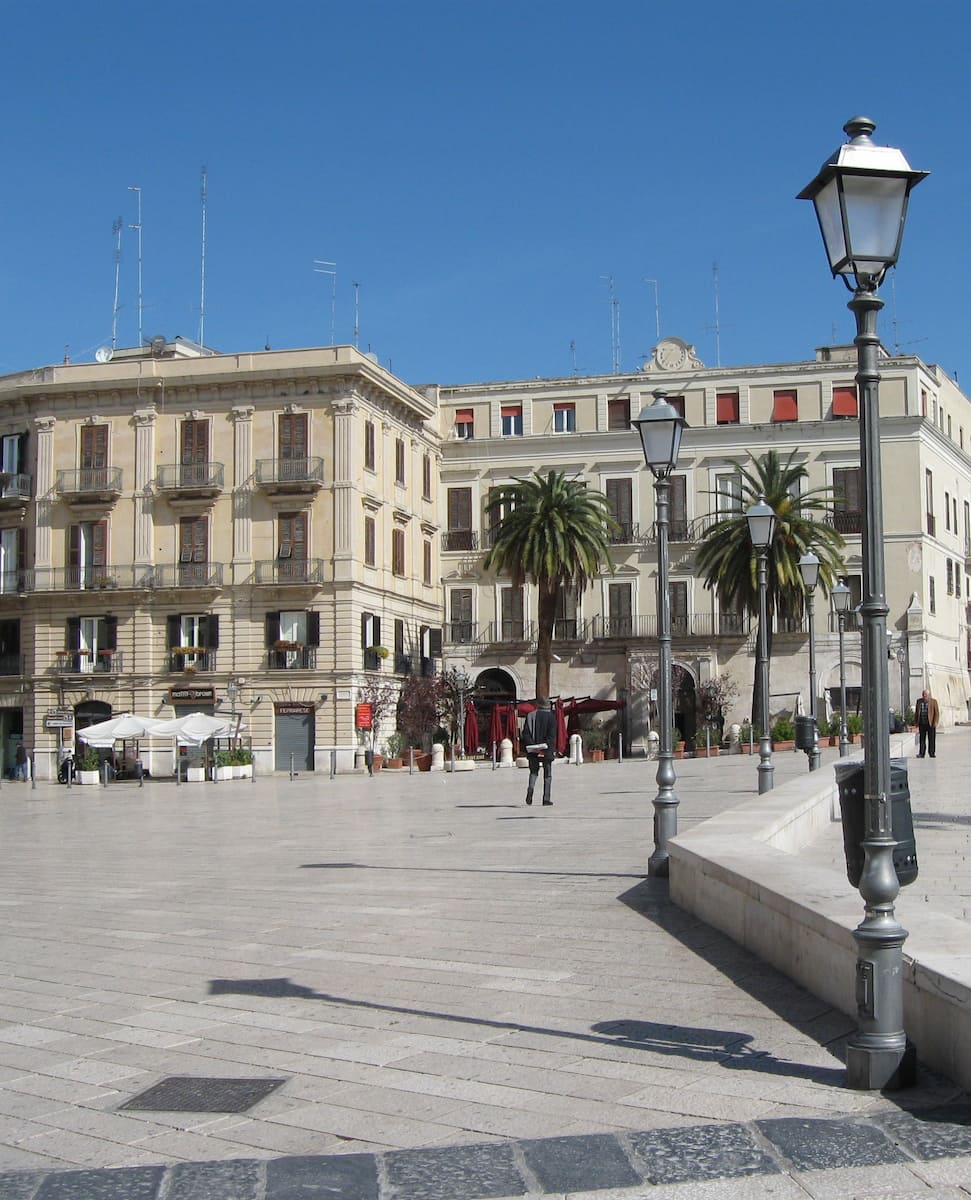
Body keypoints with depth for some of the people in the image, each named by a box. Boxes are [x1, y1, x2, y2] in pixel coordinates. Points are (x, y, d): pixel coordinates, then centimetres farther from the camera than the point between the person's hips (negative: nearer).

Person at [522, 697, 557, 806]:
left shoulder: (531, 716, 3)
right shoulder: (551, 717, -4)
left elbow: (525, 733, -4)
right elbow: (552, 735, -12)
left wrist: (531, 745, -9)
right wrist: (550, 749, -13)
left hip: (533, 750, 2)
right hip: (547, 751, -2)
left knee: (533, 771, 15)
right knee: (547, 774, 8)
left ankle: (530, 788, -13)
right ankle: (546, 798, 5)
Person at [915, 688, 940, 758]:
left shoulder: (933, 702, -1)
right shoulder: (919, 701, 8)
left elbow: (937, 713, -3)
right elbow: (916, 712, 13)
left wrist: (935, 723, -11)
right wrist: (917, 723, 8)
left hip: (930, 723, -3)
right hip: (922, 724, 3)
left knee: (931, 739, 2)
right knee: (922, 739, 3)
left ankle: (932, 753, 10)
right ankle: (921, 753, 6)